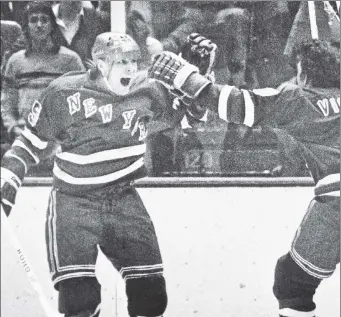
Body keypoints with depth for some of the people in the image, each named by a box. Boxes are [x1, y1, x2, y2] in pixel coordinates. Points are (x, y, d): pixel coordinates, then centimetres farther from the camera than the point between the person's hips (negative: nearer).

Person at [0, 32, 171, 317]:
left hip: (124, 200, 3)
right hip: (74, 203, -3)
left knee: (150, 294, 3)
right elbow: (31, 142, 1)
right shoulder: (64, 93, -11)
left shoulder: (146, 89, -3)